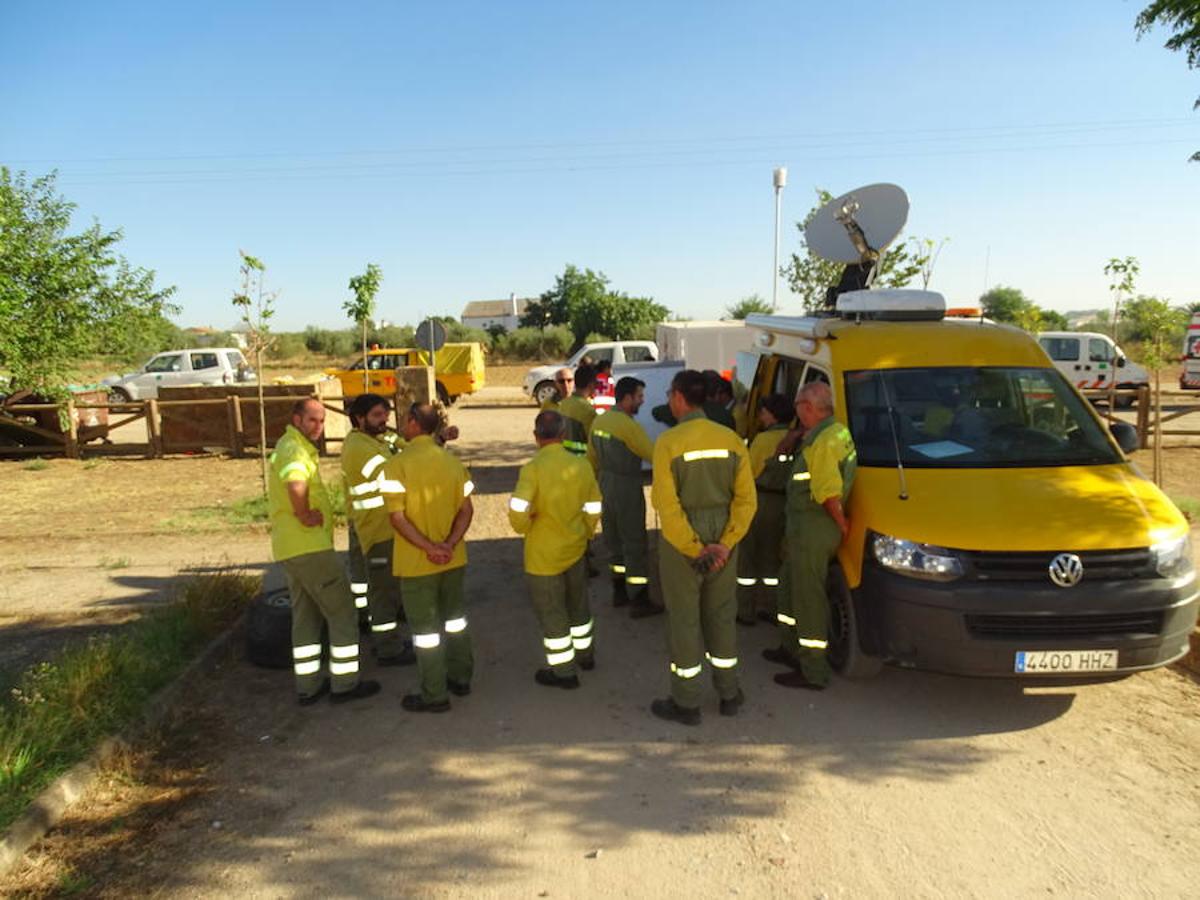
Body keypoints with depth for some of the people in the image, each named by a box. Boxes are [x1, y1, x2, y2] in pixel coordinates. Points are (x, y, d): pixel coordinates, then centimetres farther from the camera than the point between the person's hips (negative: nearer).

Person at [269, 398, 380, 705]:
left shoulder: (293, 446, 17)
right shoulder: (294, 449, -16)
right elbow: (296, 486, -38)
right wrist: (304, 516, -23)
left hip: (292, 549, 10)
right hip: (310, 548, -10)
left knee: (306, 617, 16)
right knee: (342, 612, 1)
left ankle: (308, 686, 24)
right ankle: (345, 684, 9)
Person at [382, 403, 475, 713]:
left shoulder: (397, 465, -14)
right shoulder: (453, 461, 2)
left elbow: (398, 517, -20)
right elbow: (466, 510, -2)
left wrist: (429, 547, -20)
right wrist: (449, 543, -12)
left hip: (416, 562, -5)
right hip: (453, 558, 5)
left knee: (425, 626, 6)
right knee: (455, 616, 20)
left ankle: (435, 695, 15)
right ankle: (460, 678, 33)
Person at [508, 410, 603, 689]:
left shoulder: (533, 468, -20)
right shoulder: (582, 465, -5)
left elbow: (517, 511, -29)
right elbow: (593, 510, 4)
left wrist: (524, 527, -7)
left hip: (543, 554, -5)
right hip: (575, 549, 5)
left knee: (551, 612, 10)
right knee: (578, 604, 25)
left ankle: (563, 671, 22)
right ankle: (585, 653, 43)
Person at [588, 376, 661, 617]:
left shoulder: (599, 420, 5)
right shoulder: (628, 426, -21)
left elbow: (592, 457, 13)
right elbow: (653, 455, -18)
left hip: (606, 485, 8)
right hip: (626, 488, -8)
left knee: (614, 541, 17)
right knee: (635, 545, 0)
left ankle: (620, 592, 28)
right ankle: (639, 602, 5)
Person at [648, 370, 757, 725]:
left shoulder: (669, 442, -14)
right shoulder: (731, 439, -1)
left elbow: (667, 504, -20)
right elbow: (746, 498, -5)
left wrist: (693, 549, -14)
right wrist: (725, 544, -7)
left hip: (680, 542, -4)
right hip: (722, 539, 4)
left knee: (684, 619, 7)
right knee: (721, 615, 18)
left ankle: (686, 703, 18)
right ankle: (729, 695, 30)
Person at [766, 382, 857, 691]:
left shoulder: (822, 441, -21)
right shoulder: (837, 432, 12)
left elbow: (830, 493, -25)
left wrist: (842, 524, -15)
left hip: (813, 530, -11)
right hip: (805, 529, 11)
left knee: (808, 597, -1)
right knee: (792, 587, 23)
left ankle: (813, 672, 9)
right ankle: (791, 648, 39)